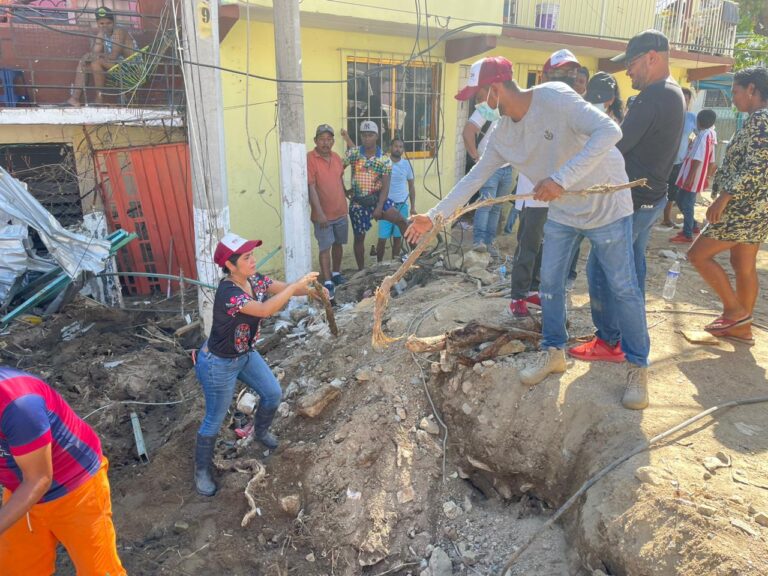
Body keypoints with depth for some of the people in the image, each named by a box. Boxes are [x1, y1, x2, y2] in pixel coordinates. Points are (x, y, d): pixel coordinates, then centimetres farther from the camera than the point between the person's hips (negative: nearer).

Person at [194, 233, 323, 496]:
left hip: (245, 354, 8)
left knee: (273, 394, 16)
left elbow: (283, 288, -10)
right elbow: (265, 309, -46)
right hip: (219, 364, -8)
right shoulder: (228, 293, -34)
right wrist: (298, 284, -44)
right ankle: (201, 470, 33)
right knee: (214, 420, 9)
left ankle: (260, 432, 46)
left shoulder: (253, 279, -9)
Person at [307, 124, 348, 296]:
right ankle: (327, 283, 2)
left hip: (341, 211, 6)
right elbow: (311, 188, -19)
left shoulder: (336, 157, 5)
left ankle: (336, 273, 33)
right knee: (325, 247, -4)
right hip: (323, 214, -6)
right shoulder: (310, 159, -15)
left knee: (338, 244, 16)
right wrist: (319, 213, -24)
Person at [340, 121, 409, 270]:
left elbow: (385, 186, -10)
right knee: (359, 237, 7)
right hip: (358, 202, 0)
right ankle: (361, 270, 22)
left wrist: (379, 207, -20)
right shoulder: (354, 152, -6)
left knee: (401, 221, -16)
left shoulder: (385, 160, -8)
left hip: (378, 199, 0)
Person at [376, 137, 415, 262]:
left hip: (402, 205, 2)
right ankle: (379, 264, 13)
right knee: (382, 238, -3)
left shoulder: (407, 164, 3)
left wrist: (413, 207, 7)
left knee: (398, 237, 7)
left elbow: (411, 186, 9)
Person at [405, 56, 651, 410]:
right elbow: (474, 178, -1)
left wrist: (561, 178, -41)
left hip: (606, 205, -6)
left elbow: (609, 131, -33)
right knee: (550, 284, 10)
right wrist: (434, 216, -5)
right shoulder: (502, 134, -3)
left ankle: (638, 367, 17)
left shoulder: (554, 97, -24)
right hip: (562, 211, 7)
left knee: (623, 289, 0)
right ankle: (554, 353, 29)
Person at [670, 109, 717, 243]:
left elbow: (698, 159, -22)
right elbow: (711, 160, 19)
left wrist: (690, 177, -24)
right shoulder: (709, 135, 14)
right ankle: (693, 227, 28)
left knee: (686, 205, -4)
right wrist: (707, 176, 26)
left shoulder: (704, 135, -15)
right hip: (694, 176, 9)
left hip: (692, 177, -9)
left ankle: (687, 235, 1)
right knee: (681, 201, 18)